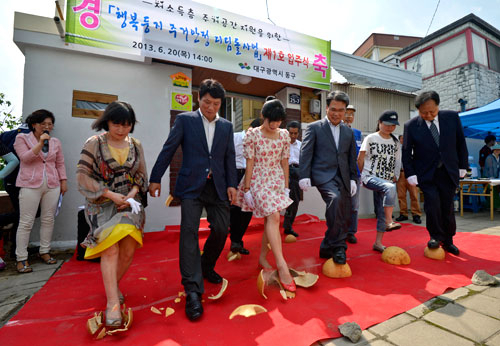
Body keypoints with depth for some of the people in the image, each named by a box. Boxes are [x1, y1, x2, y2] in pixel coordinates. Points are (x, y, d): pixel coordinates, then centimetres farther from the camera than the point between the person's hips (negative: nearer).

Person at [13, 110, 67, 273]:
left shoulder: (56, 142, 12)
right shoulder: (22, 138, 4)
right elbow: (25, 158, -10)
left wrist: (63, 181, 9)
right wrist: (40, 142, -18)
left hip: (52, 185, 3)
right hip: (30, 185, -3)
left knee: (48, 220, 7)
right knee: (26, 222, -2)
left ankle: (44, 251, 19)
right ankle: (21, 258, 7)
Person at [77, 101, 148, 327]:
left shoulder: (136, 145, 5)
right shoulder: (94, 143, -4)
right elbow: (83, 175, -7)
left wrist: (132, 194, -10)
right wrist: (111, 194, -15)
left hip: (130, 203, 3)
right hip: (102, 203, -3)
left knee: (128, 251, 1)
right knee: (111, 250, -13)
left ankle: (112, 285, 29)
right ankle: (112, 302, 1)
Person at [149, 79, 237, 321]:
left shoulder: (226, 126, 12)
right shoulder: (185, 120, 4)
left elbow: (229, 158, 9)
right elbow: (168, 150, 2)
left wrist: (232, 184, 0)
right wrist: (155, 178, 2)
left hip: (217, 186, 3)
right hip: (191, 185, -3)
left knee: (222, 229, 2)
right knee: (189, 231, -9)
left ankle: (206, 266, 30)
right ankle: (193, 290, -2)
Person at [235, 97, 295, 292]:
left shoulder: (284, 135, 5)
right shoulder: (252, 135, -7)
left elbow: (284, 162, 8)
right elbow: (249, 163, -8)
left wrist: (286, 186, 8)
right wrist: (247, 188, -8)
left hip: (277, 180, 5)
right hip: (259, 180, -5)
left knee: (270, 219, 7)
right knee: (273, 217, -16)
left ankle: (262, 257, 24)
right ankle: (282, 265, -10)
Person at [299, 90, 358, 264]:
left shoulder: (348, 132, 19)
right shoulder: (314, 128, 4)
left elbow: (352, 158, 20)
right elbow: (305, 153, -4)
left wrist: (353, 179, 11)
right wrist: (304, 176, -14)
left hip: (343, 178, 6)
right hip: (323, 175, -5)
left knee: (343, 215, 3)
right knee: (336, 198, -32)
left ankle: (327, 248, 23)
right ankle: (338, 246, -20)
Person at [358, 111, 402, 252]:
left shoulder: (395, 142, 13)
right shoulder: (371, 138, -1)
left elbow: (397, 161, 19)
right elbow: (360, 159, 1)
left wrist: (395, 176, 7)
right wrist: (364, 175, 4)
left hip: (387, 181, 5)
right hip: (370, 178, -5)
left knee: (382, 212, 3)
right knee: (390, 187, -35)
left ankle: (378, 243, 13)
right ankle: (389, 222, -26)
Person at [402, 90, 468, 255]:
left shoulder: (452, 117, 0)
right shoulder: (411, 126, -7)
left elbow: (461, 143, 8)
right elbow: (406, 152, -3)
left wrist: (463, 166, 8)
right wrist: (410, 174, -9)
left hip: (449, 173, 2)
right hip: (426, 174, -2)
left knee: (448, 208, 7)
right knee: (432, 204, -14)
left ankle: (448, 241, 26)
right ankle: (436, 236, 11)